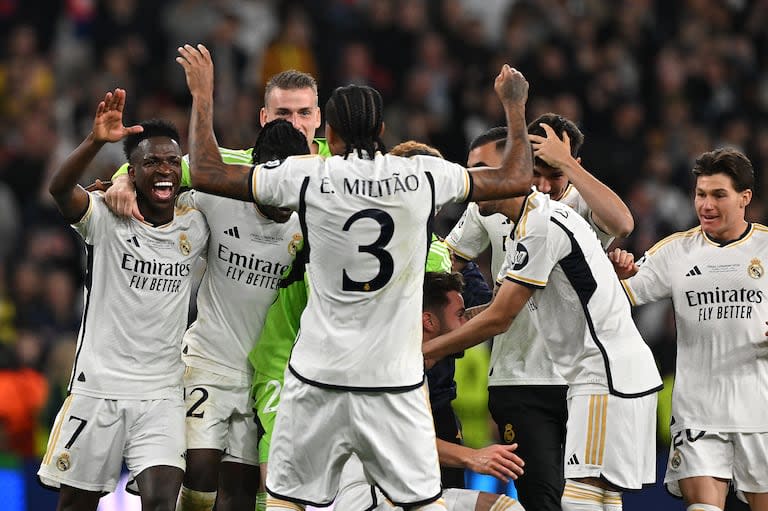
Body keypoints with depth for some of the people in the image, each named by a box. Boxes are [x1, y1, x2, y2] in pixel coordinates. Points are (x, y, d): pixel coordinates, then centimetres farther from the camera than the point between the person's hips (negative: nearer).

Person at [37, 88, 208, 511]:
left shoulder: (195, 229, 6)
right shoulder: (106, 219, -7)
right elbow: (60, 190, -26)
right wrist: (95, 140, -45)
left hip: (161, 397, 2)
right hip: (97, 391, -2)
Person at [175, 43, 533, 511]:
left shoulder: (307, 176, -5)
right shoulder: (424, 175, -1)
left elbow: (207, 174, 1)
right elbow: (517, 179, 11)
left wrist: (202, 95, 13)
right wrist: (515, 106, 27)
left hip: (319, 373, -1)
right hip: (396, 378, 1)